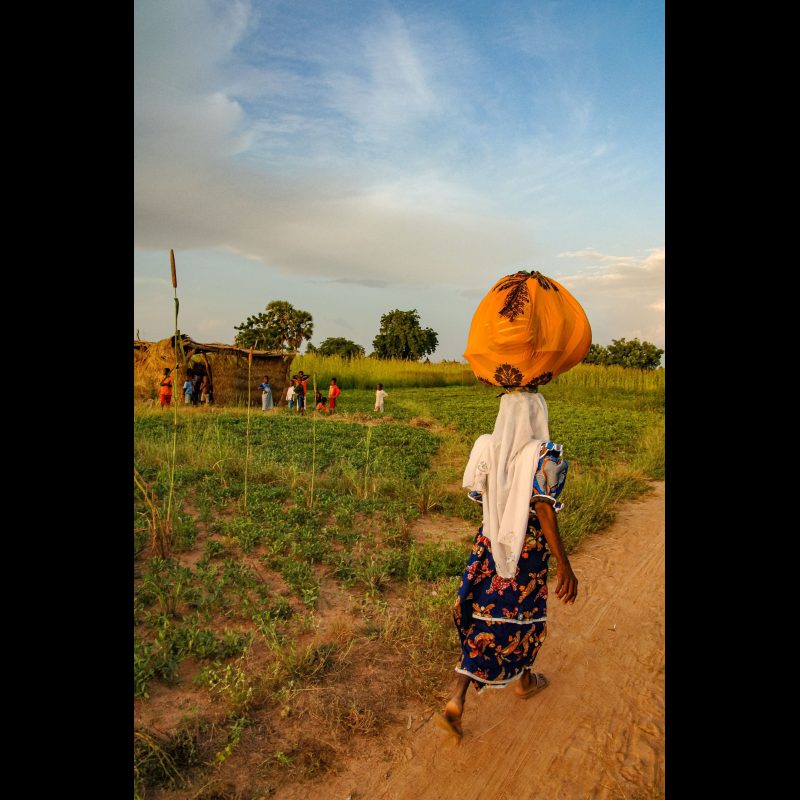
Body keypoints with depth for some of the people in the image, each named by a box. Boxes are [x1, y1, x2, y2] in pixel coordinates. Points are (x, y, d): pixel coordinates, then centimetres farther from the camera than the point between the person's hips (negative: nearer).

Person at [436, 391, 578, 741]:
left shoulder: (486, 448, -6)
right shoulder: (543, 454, -19)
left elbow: (476, 493, 5)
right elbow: (544, 511, -25)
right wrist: (564, 565, -22)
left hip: (489, 544, 3)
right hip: (527, 552, -3)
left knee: (483, 619, 13)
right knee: (524, 614, 21)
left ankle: (456, 702, 7)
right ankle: (524, 680, 47)